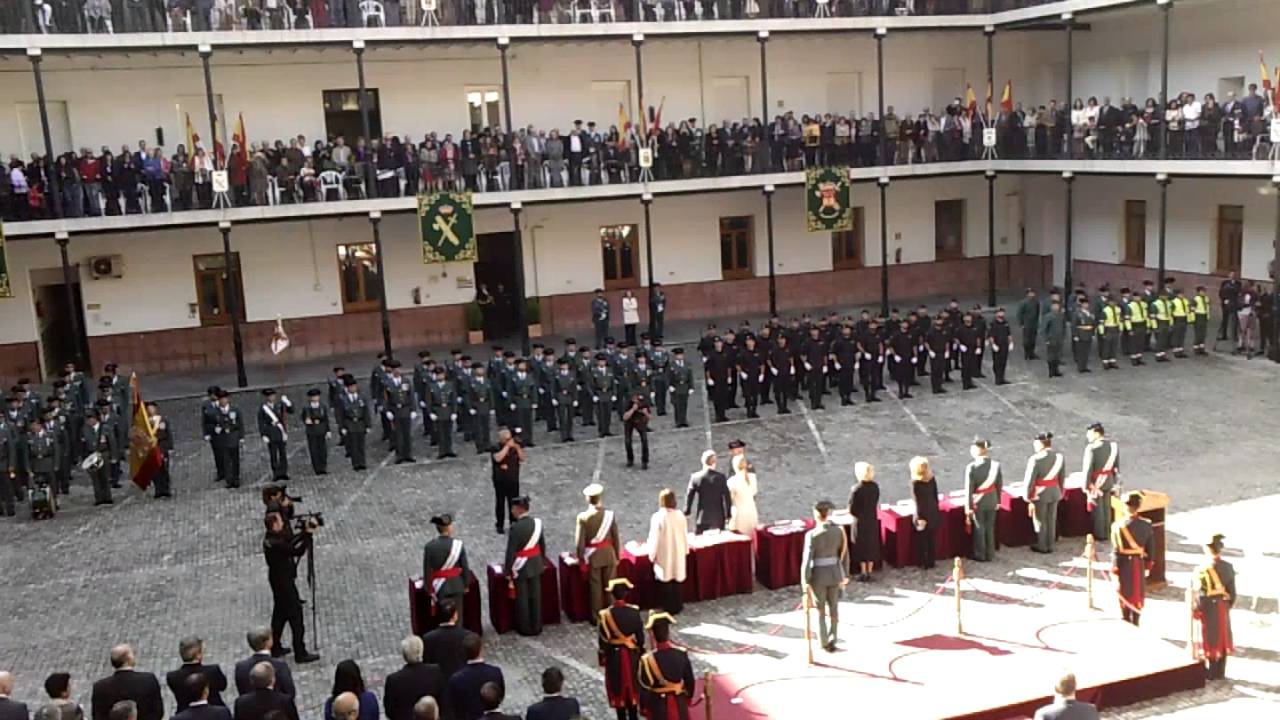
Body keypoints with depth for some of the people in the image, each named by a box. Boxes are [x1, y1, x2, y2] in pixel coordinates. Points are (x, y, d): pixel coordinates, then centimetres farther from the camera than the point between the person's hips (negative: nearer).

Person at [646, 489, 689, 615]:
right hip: (678, 554, 4)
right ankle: (677, 606, 23)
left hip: (664, 556, -4)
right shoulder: (680, 515, -6)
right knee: (676, 582, 16)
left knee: (665, 582, 9)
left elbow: (654, 538, -13)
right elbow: (685, 536, 4)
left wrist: (652, 554, 0)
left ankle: (668, 608, 14)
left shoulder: (658, 517, -19)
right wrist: (685, 550, 18)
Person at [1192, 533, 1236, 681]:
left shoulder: (1202, 570, -21)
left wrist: (1195, 610, -5)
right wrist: (1229, 606, 18)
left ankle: (1209, 673, 15)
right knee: (1221, 638, 15)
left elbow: (1198, 594, -17)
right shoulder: (1228, 567, -4)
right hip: (1223, 608, 5)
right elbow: (1232, 591, 4)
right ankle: (1220, 672, 24)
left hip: (1207, 608, -5)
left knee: (1208, 639, 7)